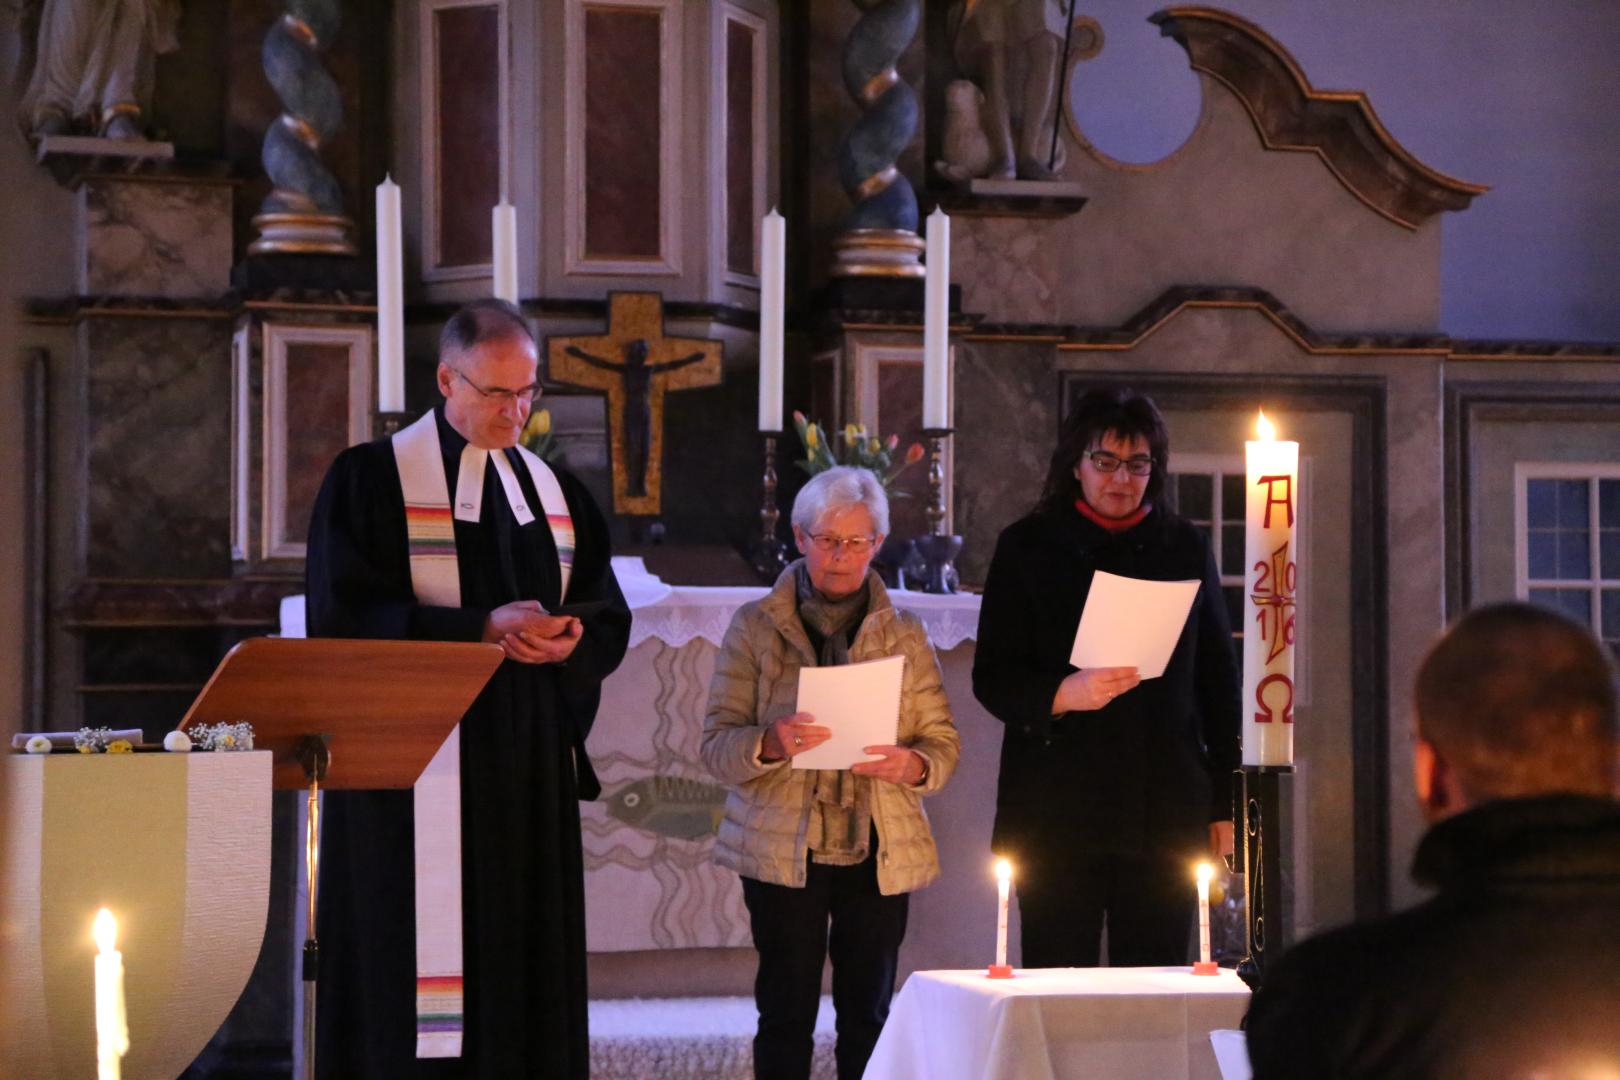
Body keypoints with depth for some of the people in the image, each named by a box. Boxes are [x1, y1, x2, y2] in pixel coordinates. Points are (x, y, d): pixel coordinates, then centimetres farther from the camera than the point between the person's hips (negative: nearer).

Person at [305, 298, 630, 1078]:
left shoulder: (556, 491, 14)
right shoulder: (370, 479, -1)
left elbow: (610, 622, 13)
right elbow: (341, 617, -11)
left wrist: (570, 642, -11)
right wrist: (481, 628, -18)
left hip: (530, 772, 5)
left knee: (528, 974, 3)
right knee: (415, 982, -5)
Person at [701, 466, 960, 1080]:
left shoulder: (904, 635, 11)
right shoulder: (755, 627, 6)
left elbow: (944, 742, 8)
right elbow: (717, 745, -1)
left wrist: (913, 764, -16)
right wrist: (770, 744, -23)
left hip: (880, 854, 2)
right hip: (783, 850, -1)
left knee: (868, 1018, 1)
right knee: (786, 1017, -4)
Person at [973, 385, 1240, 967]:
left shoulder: (1185, 547, 13)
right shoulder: (1027, 547, 6)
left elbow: (1219, 678, 14)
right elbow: (993, 679, 2)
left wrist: (1223, 804, 9)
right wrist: (1065, 693, -19)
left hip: (1164, 818, 2)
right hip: (1057, 809, -1)